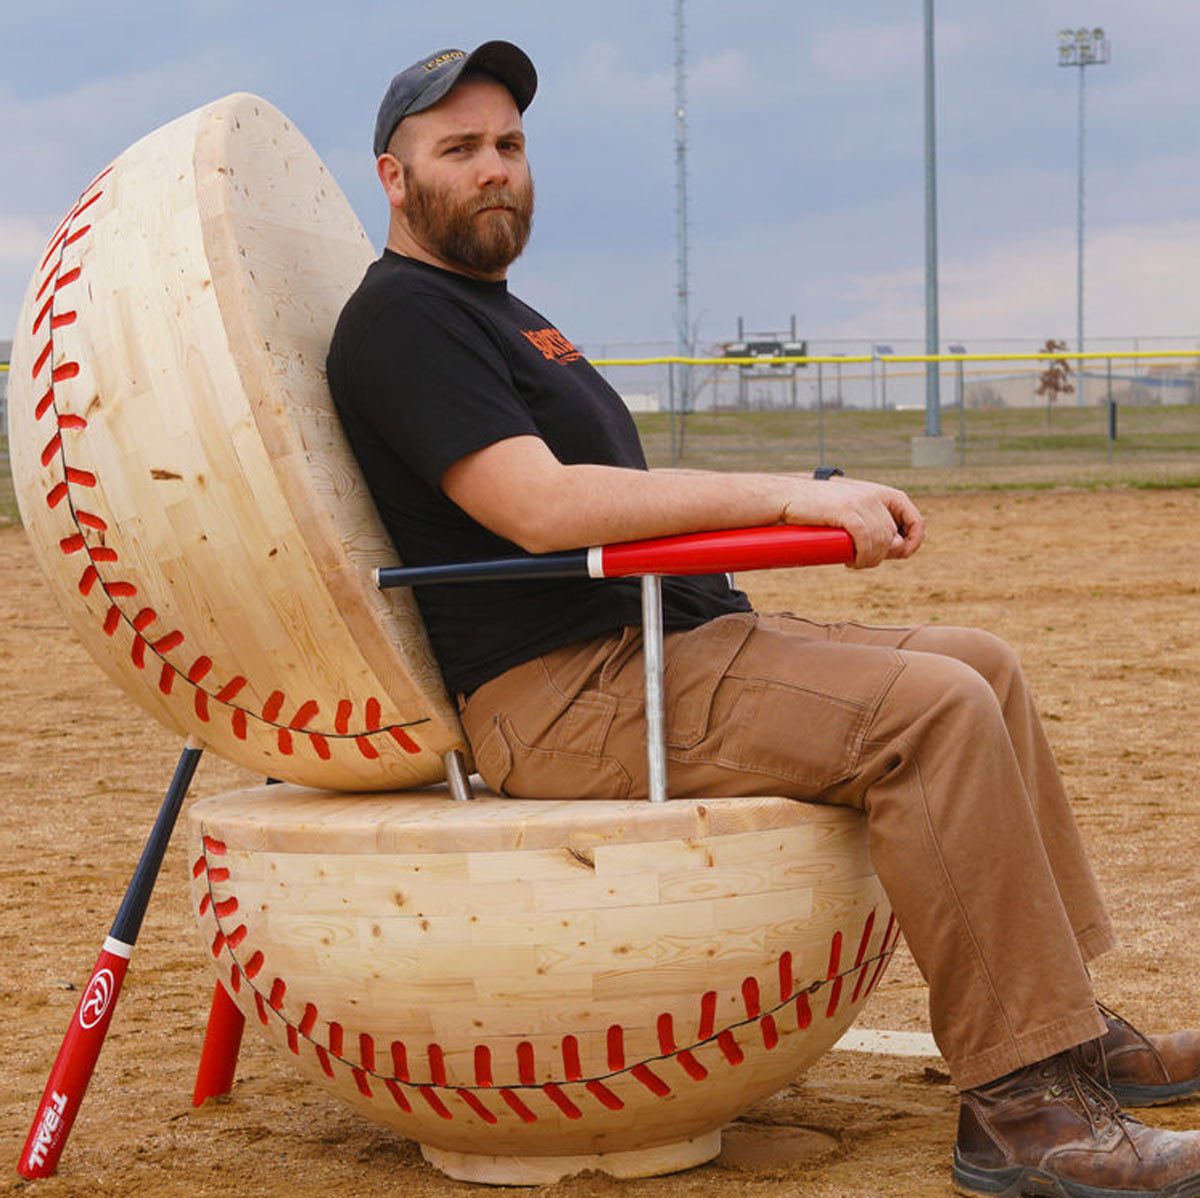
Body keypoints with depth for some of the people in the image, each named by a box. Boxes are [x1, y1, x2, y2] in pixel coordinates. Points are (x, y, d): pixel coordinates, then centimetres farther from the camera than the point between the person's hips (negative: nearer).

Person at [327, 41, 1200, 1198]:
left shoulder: (497, 311, 24)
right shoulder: (400, 316, -9)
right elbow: (538, 508, -22)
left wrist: (818, 508, 10)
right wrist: (790, 495, -23)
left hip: (664, 643, 10)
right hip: (561, 699, -10)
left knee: (979, 669, 9)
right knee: (932, 711, -22)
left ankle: (1065, 1028, 12)